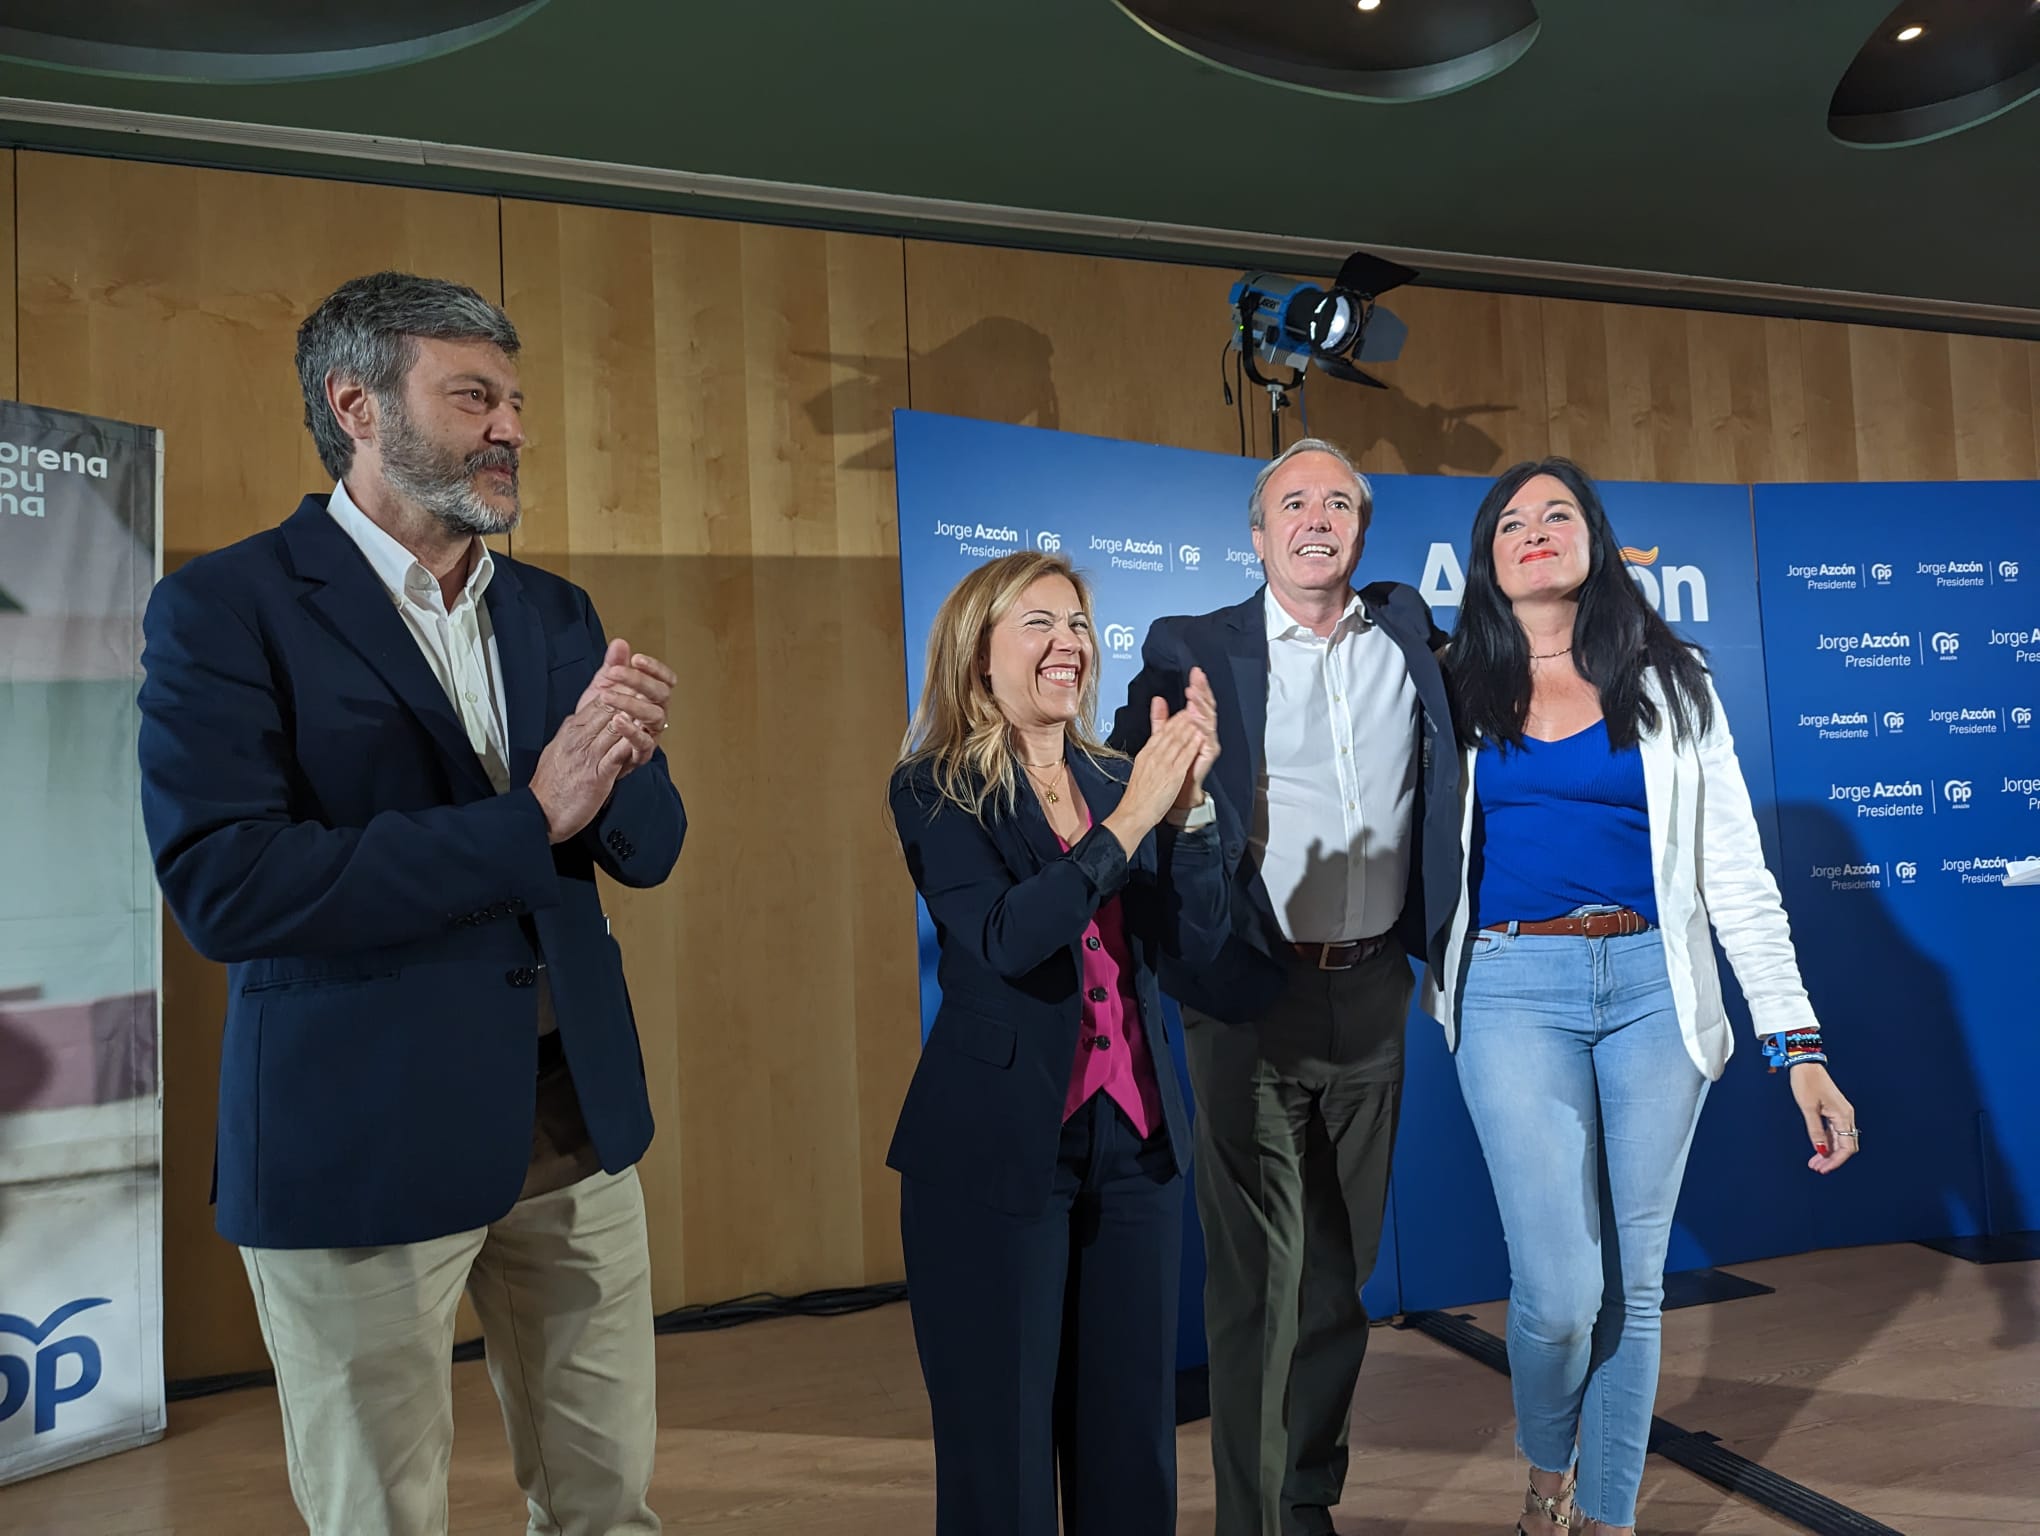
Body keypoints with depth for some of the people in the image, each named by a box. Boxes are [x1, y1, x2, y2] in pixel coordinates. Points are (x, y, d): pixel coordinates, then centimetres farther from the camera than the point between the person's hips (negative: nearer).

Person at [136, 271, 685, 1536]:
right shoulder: (226, 608, -7)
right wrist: (527, 819, -21)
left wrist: (623, 758, -16)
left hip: (576, 1116, 5)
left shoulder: (556, 612, 9)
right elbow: (222, 885, -19)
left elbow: (648, 850, 7)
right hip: (362, 1138, -5)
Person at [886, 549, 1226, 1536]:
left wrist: (1187, 800, -14)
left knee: (1132, 1431, 14)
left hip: (1135, 1137, 5)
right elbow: (1005, 939, -20)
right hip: (999, 1148, -5)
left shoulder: (1116, 780, 8)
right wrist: (1128, 819, -22)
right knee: (1003, 1439, 8)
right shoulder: (934, 790, -6)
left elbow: (1194, 938, -1)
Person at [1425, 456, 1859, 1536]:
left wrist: (1800, 1045, 0)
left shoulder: (1668, 681, 8)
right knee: (1561, 1289, -7)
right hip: (1515, 989, -1)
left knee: (1634, 1280, 8)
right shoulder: (1453, 687, 7)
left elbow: (1733, 870, 4)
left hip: (1653, 987, 2)